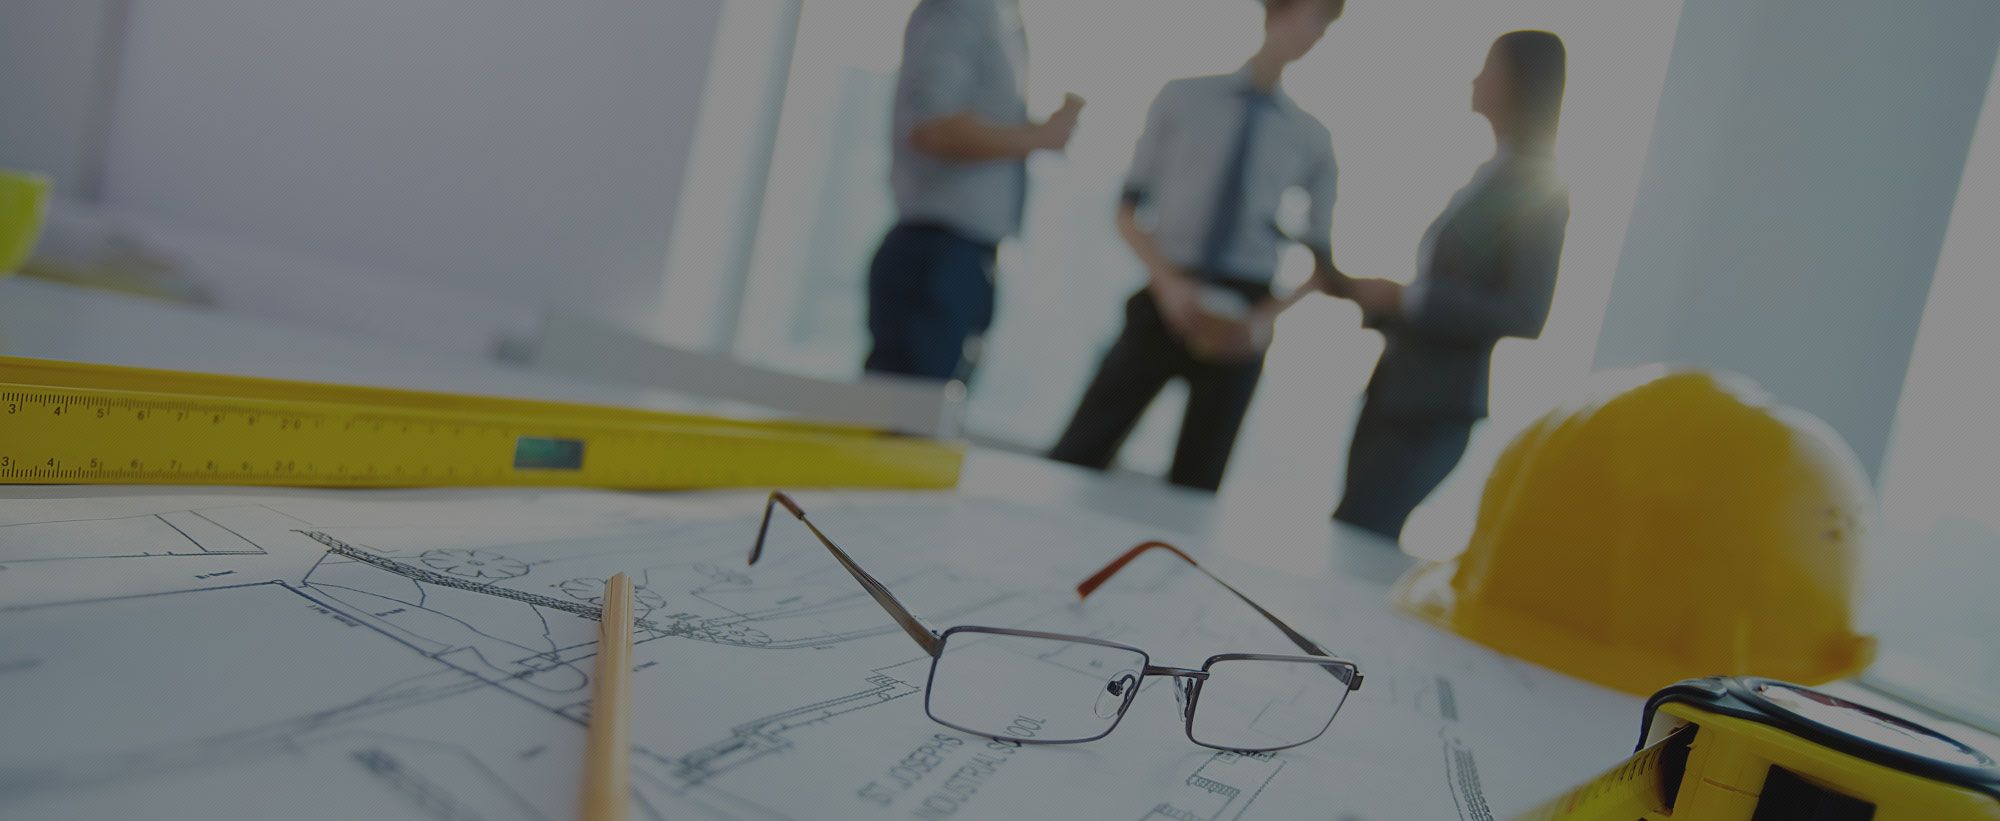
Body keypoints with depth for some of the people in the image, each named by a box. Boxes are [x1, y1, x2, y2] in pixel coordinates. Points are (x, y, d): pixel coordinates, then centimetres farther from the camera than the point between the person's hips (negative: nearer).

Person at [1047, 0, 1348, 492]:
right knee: (1079, 456, -4)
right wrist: (1169, 283, -14)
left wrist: (1264, 321, -8)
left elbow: (1319, 261, 9)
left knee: (1196, 483, 6)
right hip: (1164, 302, -1)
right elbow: (1129, 212, 2)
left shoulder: (1312, 140, 7)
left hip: (1238, 319, 1)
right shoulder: (1182, 99, 5)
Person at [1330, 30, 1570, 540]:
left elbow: (1524, 317, -19)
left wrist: (1407, 298, -20)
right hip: (1393, 392, 8)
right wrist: (1371, 294, 6)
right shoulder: (1488, 176, 13)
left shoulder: (1540, 193, -11)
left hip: (1436, 408, -8)